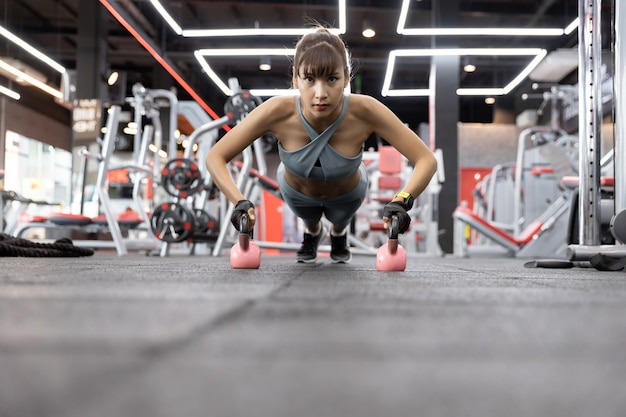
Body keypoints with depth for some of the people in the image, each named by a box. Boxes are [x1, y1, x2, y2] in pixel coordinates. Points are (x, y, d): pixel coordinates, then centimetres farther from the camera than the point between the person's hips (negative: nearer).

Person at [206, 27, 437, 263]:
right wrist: (240, 202, -49)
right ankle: (313, 233, 61)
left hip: (348, 194, 0)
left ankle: (339, 234, 61)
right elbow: (215, 158, -33)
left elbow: (426, 160, -35)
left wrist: (401, 202, -52)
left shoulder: (364, 112, -41)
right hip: (296, 191, 0)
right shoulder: (278, 112, -40)